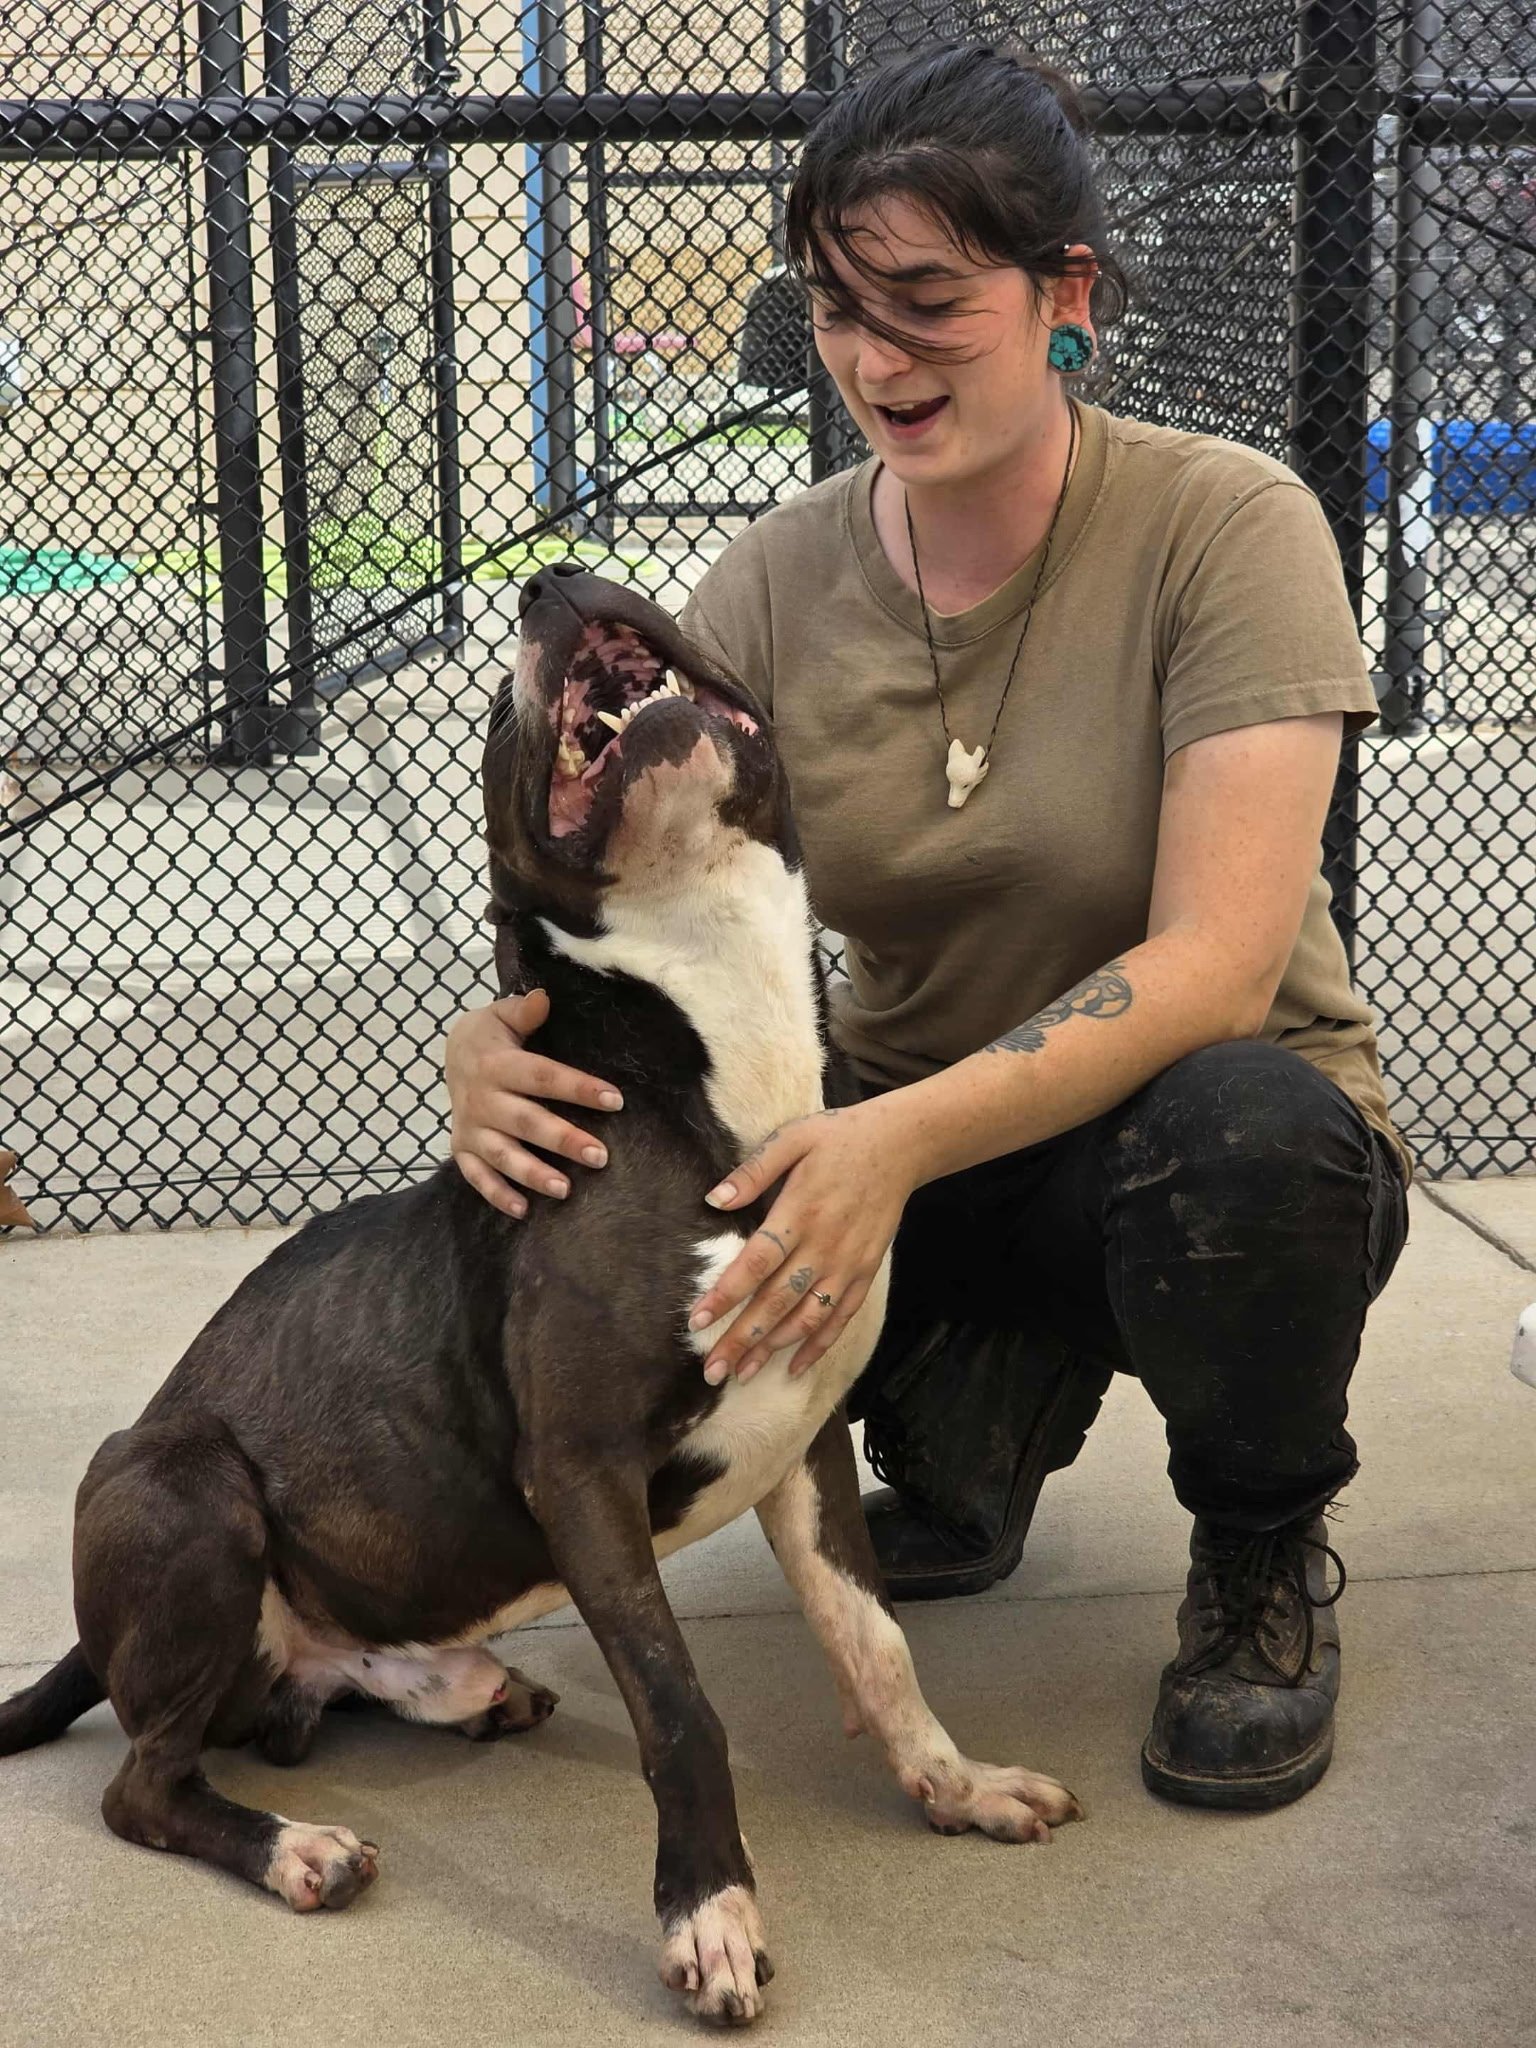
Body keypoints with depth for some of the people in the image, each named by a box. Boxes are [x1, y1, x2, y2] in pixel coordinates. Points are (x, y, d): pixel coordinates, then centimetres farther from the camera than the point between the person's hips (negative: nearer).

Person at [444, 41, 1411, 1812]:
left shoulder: (1225, 526, -16)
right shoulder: (773, 587, -3)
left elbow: (1214, 969, -25)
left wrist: (905, 1138, -39)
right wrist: (494, 1046, -29)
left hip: (1186, 1119, -4)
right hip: (910, 1157, 4)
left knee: (1242, 1130, -39)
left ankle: (1263, 1559, -5)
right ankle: (970, 1431, 9)